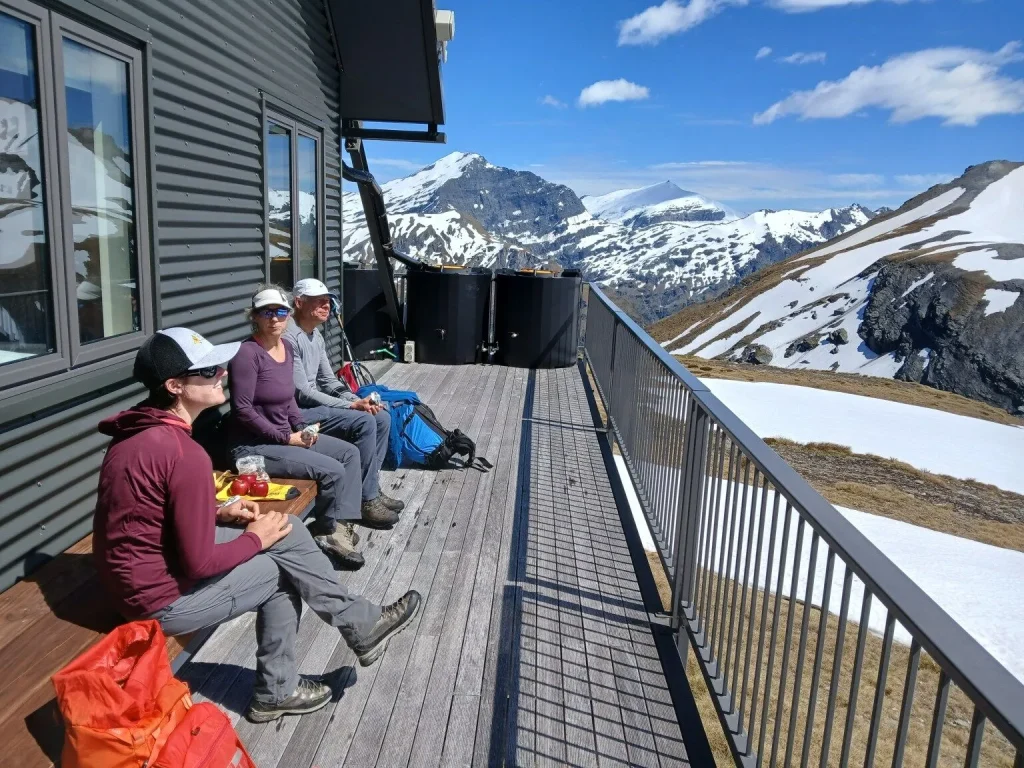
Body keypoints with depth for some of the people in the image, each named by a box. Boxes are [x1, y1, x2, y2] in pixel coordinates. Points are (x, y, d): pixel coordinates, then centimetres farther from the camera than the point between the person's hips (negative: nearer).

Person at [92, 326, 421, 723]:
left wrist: (218, 513, 5)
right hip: (160, 596, -8)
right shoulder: (185, 455, -29)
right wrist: (255, 539, -8)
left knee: (288, 532, 6)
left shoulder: (141, 429, 1)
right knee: (280, 569, 4)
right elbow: (199, 564, -25)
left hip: (142, 568, 9)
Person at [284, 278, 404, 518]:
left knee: (381, 416, 0)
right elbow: (302, 393, -23)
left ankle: (371, 486, 7)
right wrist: (352, 405, -22)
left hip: (315, 401, 10)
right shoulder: (289, 337, -20)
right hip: (298, 410, -10)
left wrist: (357, 400, -5)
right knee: (364, 422, -25)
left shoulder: (316, 334, 11)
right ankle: (366, 498, -13)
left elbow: (328, 380, 14)